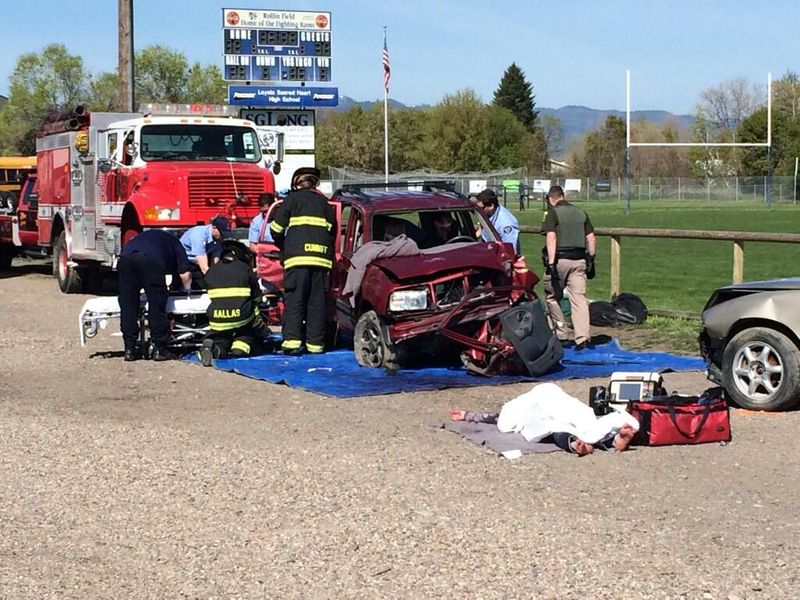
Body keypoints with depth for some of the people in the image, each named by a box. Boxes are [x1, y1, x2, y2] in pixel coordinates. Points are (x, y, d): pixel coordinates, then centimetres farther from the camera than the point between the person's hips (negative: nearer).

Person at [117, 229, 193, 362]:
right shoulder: (175, 243, 31)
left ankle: (130, 349, 11)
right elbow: (185, 274, 21)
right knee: (157, 306, 6)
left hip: (125, 257, 4)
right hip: (151, 260, -4)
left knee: (127, 306, 9)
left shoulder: (148, 235, 44)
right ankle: (159, 349, 9)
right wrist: (187, 291, 38)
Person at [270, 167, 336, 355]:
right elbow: (333, 233, 21)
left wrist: (283, 247, 21)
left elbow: (276, 228, 5)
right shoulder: (324, 203, 21)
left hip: (297, 257, -4)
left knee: (294, 301, -4)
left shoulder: (293, 199, 8)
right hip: (322, 258, 4)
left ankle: (292, 341, -12)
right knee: (317, 302, 6)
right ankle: (316, 343, 4)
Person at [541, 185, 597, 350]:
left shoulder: (553, 213, -4)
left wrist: (551, 263, -17)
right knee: (579, 298, 1)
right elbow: (591, 238, 11)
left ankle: (562, 336, 11)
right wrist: (591, 260, 15)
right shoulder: (581, 213, 13)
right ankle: (583, 338, -10)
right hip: (579, 260, 5)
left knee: (552, 297, 11)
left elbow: (551, 237, -14)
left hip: (560, 259, -5)